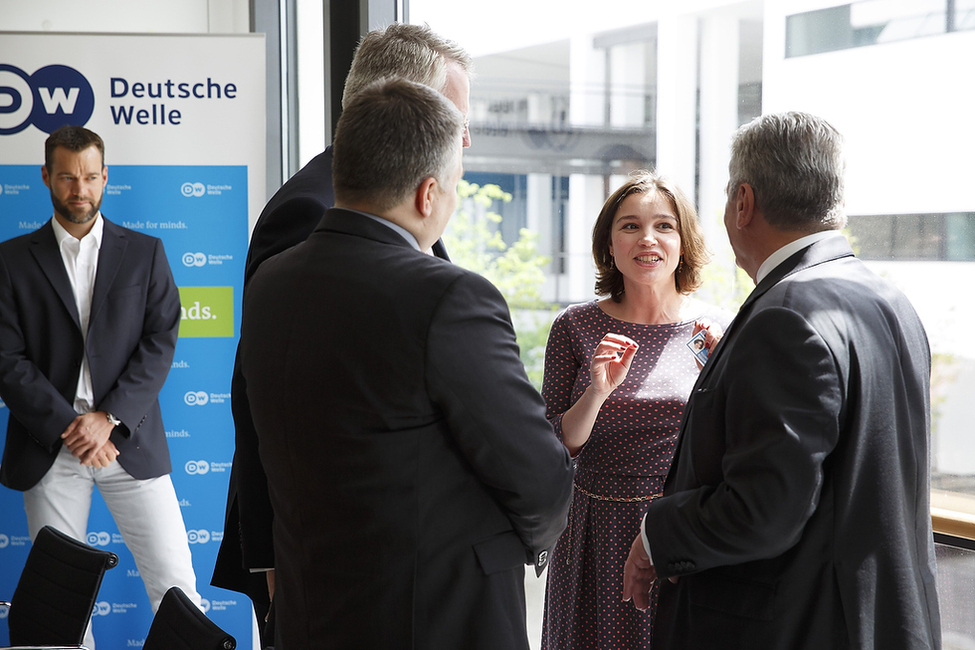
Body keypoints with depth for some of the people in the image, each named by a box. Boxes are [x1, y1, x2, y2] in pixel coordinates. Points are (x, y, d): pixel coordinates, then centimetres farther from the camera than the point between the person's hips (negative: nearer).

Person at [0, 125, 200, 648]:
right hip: (49, 449, 0)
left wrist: (109, 418, -11)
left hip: (129, 443, 0)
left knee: (175, 584, -2)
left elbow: (160, 343, 0)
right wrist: (69, 428, -11)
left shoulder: (145, 252, 8)